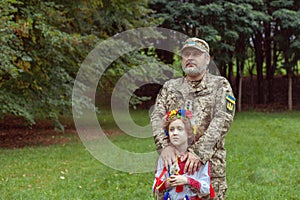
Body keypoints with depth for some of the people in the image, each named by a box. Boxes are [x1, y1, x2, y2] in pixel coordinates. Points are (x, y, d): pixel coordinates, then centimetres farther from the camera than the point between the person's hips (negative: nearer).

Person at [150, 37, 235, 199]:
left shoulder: (220, 85, 5)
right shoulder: (169, 87, 15)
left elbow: (222, 121, -9)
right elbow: (157, 117, 2)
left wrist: (199, 152, -21)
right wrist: (165, 145, -18)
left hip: (209, 163, -2)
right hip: (171, 162, 3)